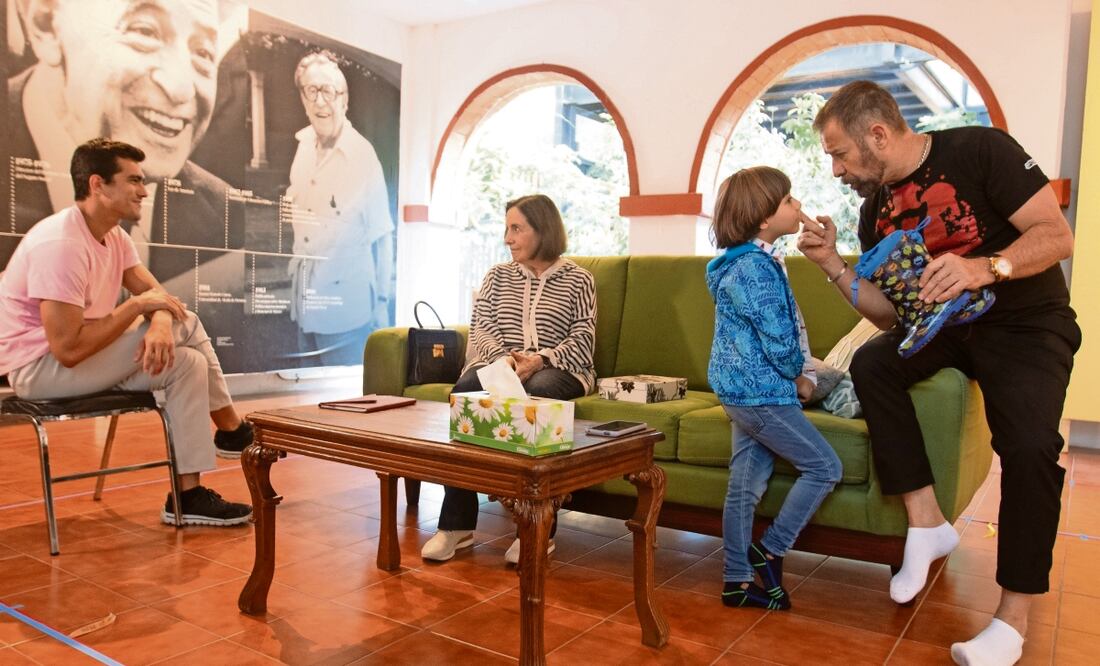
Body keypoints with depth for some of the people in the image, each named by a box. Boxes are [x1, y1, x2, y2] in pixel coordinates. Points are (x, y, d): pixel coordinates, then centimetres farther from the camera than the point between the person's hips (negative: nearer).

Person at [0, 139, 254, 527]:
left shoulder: (114, 236, 3)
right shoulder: (62, 244, -26)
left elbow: (153, 291, 2)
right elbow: (68, 349, -30)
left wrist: (160, 322, -22)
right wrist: (138, 306, -21)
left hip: (79, 354, 9)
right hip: (40, 366, -9)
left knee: (187, 362, -4)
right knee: (184, 326, -17)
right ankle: (233, 432, -2)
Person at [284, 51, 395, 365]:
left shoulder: (363, 154, -14)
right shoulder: (303, 143, 4)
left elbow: (382, 237, -8)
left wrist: (381, 305, -4)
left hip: (347, 309, -6)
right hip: (305, 304, 6)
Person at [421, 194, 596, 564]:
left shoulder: (577, 279, 10)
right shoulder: (497, 276, 19)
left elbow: (582, 341, 0)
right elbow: (481, 330, 8)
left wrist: (539, 360, -18)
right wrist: (505, 359, -15)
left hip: (557, 369, -2)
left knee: (538, 391, -39)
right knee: (465, 388, -32)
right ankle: (457, 523, -29)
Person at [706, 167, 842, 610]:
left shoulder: (756, 260, 13)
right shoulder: (756, 269, -19)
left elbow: (788, 326, 16)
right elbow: (779, 341, -20)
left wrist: (802, 375, 6)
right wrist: (798, 376, -1)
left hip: (742, 389, 10)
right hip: (759, 391, -10)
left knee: (746, 484, 12)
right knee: (825, 467, 1)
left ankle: (737, 581, 21)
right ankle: (769, 550, 10)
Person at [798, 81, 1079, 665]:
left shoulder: (979, 150, -15)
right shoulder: (875, 212, 1)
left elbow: (1058, 236, -19)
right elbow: (888, 314, 1)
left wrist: (985, 267, -37)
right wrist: (832, 264, -11)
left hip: (1027, 324, -5)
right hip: (945, 324, 5)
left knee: (1030, 445, -26)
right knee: (870, 364, -22)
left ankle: (1013, 617, -8)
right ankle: (927, 524, -15)